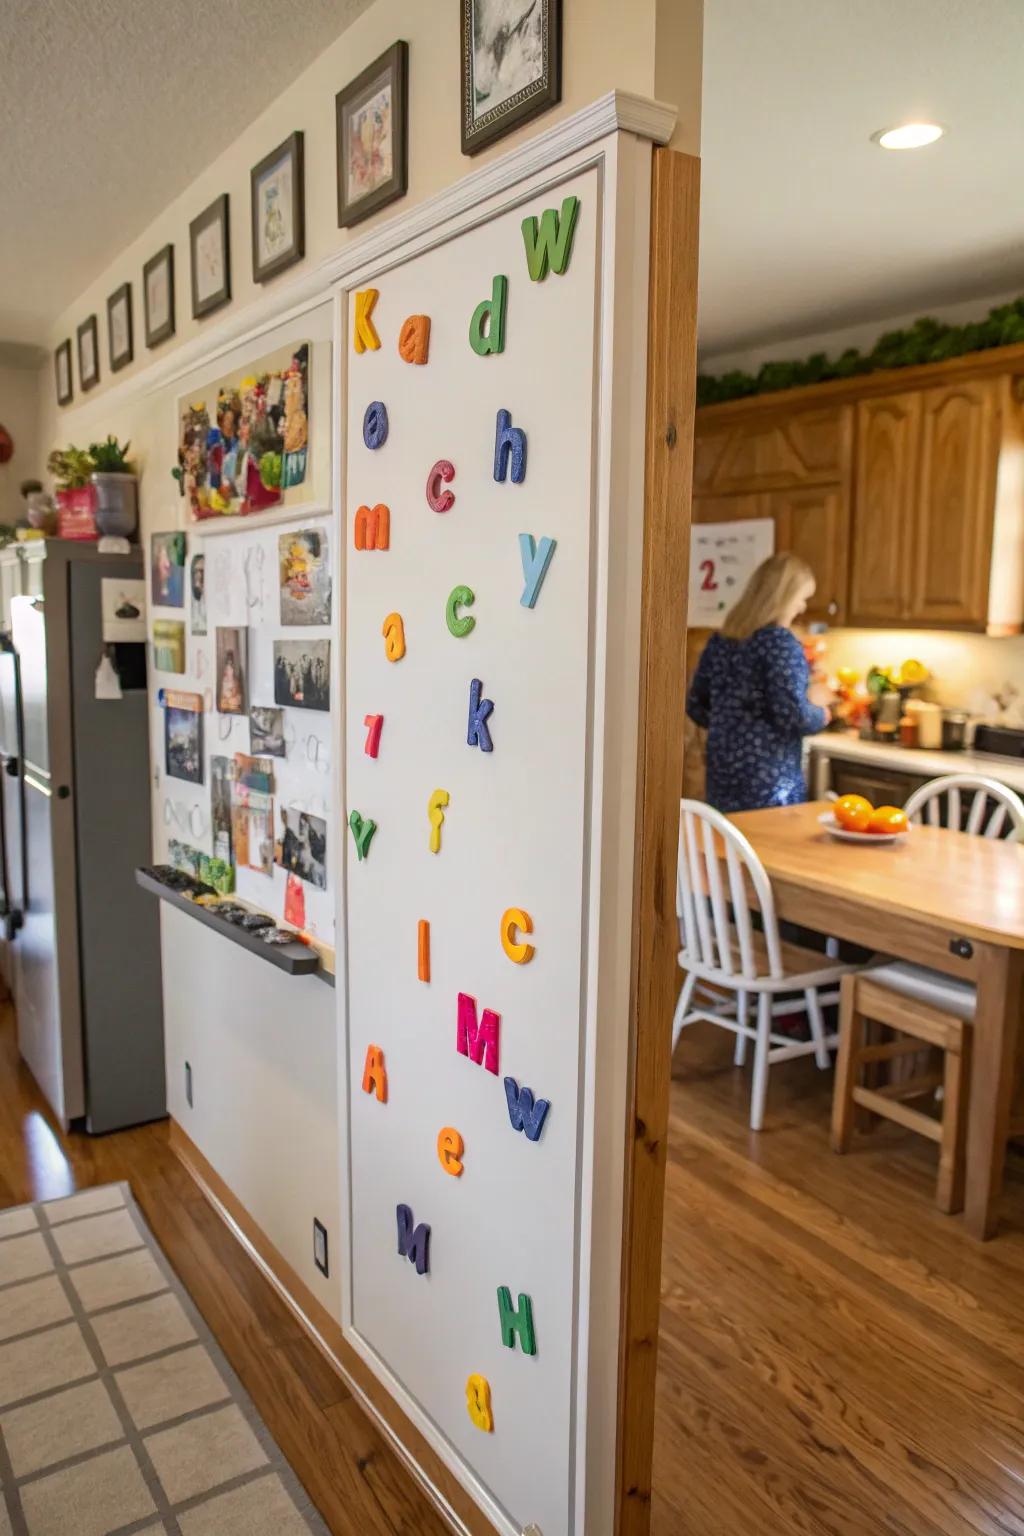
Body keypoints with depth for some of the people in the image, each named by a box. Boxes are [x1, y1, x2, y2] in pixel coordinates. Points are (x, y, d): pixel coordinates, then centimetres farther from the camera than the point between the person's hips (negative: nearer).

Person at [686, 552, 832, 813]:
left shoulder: (720, 640, 7)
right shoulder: (781, 643, -13)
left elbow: (696, 706, 12)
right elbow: (794, 717, -18)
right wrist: (821, 712, 1)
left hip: (722, 775, 7)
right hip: (770, 782, -6)